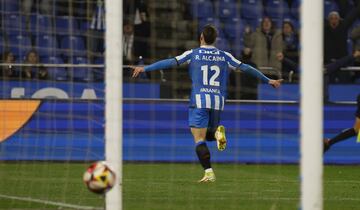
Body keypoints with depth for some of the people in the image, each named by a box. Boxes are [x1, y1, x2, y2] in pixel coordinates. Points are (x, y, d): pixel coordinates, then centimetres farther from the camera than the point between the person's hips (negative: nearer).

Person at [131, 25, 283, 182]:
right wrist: (268, 81, 23)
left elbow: (171, 62, -3)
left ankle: (209, 172, -19)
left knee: (199, 139, -5)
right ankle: (217, 132, -15)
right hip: (218, 101, 3)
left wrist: (145, 69, 0)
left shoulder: (193, 54, 2)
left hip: (199, 101, -3)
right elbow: (245, 68, 14)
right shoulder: (224, 56, 10)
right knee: (208, 135, 21)